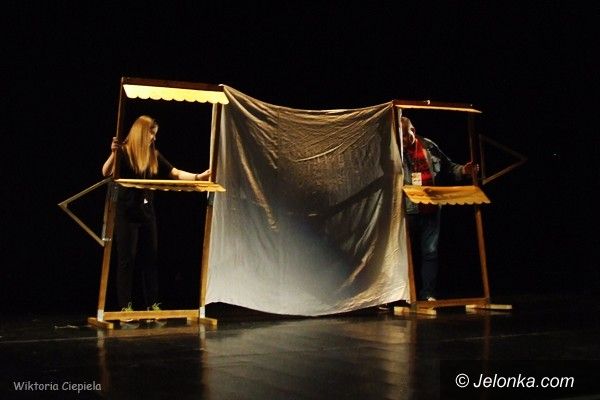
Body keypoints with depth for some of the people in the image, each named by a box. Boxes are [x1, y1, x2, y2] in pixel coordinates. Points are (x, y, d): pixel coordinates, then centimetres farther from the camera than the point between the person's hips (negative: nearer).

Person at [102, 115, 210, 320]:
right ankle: (125, 306, 4)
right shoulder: (124, 152, -7)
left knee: (150, 259, 7)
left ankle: (152, 304, 13)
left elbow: (175, 173, 8)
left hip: (147, 213, 6)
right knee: (126, 259, -2)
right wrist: (113, 154, -37)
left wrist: (198, 177, -4)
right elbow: (106, 173, -20)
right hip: (126, 213, -6)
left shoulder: (154, 156, 10)